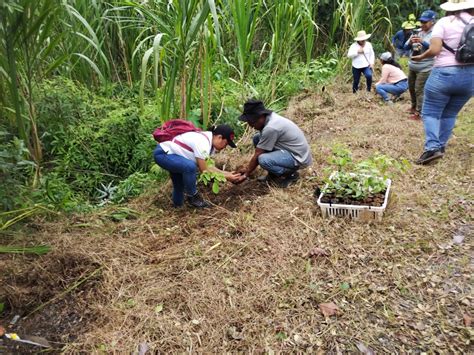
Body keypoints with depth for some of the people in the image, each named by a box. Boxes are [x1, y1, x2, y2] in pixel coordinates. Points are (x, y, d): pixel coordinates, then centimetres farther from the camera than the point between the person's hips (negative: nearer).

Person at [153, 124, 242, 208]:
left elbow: (206, 166, 1)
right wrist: (226, 177, -16)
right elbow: (204, 170, -22)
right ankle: (192, 197, -10)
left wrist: (226, 173, -4)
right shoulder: (202, 144, -29)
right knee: (190, 166, -31)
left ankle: (177, 203, 45)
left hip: (168, 153, 10)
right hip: (162, 153, -10)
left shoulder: (209, 140, 0)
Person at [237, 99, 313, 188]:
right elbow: (258, 151, 9)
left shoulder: (270, 128, -28)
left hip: (299, 157, -10)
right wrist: (248, 167, 8)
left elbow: (257, 155, -18)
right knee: (257, 139, 4)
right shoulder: (269, 118, 0)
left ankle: (290, 175, -4)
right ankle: (273, 173, 11)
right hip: (290, 150, 10)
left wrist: (246, 173, -5)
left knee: (263, 160, -31)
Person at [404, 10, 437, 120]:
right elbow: (406, 47, 7)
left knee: (420, 90, -9)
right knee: (411, 88, 17)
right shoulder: (417, 32, 8)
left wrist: (422, 42, -32)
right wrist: (410, 42, -15)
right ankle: (414, 106, 36)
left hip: (425, 68, -6)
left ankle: (419, 113, -4)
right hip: (412, 66, 7)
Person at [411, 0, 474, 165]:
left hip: (444, 74, -4)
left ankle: (432, 148, -16)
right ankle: (441, 147, 18)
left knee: (430, 112, 1)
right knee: (450, 114, 16)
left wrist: (421, 57, 3)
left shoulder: (444, 22, -4)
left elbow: (435, 49, -15)